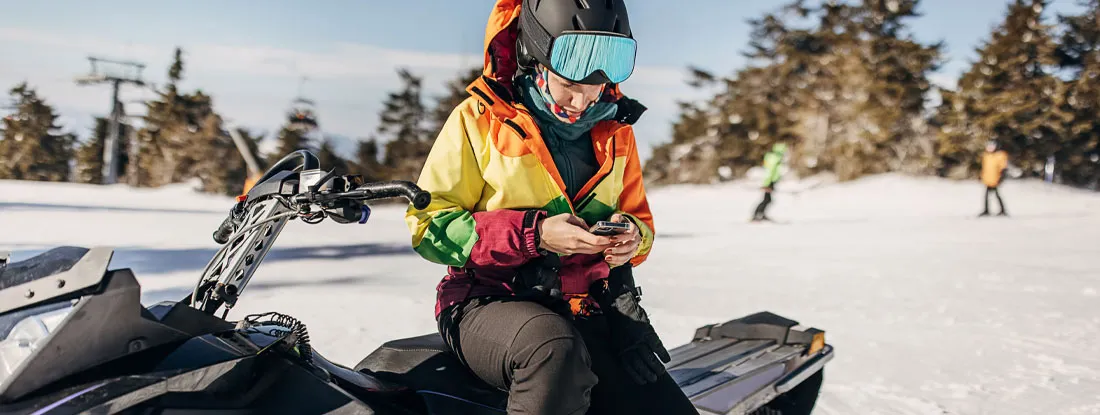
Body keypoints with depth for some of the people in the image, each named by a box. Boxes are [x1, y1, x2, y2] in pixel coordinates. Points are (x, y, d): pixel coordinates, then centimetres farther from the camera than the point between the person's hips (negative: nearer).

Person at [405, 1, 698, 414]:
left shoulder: (615, 131, 11)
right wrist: (534, 234, -18)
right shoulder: (479, 118, -2)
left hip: (588, 312, 4)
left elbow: (640, 218, 22)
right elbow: (428, 224, -5)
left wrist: (632, 237, -5)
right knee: (555, 349, -38)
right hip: (490, 304, -4)